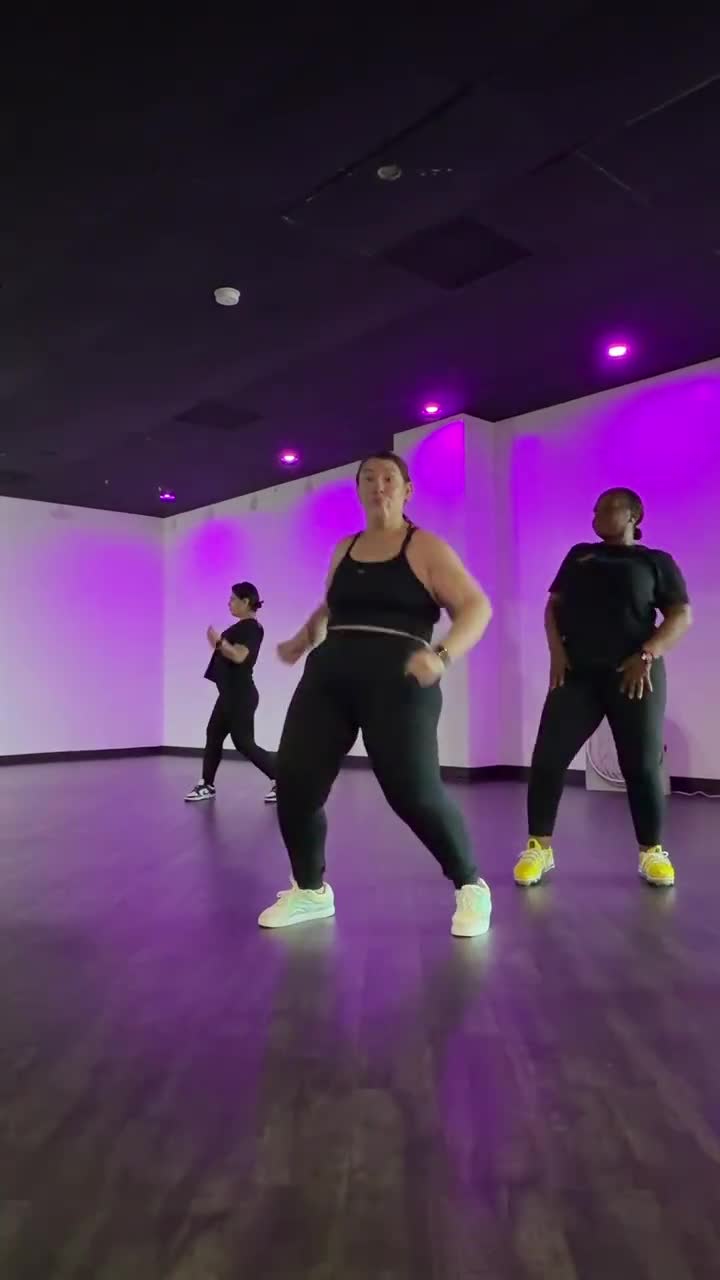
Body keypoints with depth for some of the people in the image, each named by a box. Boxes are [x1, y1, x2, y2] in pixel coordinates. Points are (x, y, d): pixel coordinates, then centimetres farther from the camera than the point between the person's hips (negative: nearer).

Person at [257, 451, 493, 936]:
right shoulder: (344, 548, 19)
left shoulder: (426, 548, 3)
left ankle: (471, 888, 11)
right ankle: (310, 891, 21)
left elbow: (477, 607, -6)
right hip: (328, 677, 5)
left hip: (397, 681, -5)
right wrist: (304, 639, 17)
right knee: (294, 784, -3)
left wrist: (442, 656, -22)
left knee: (414, 792, -15)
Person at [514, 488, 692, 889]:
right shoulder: (579, 555, 18)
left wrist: (647, 655, -14)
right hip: (577, 672, 2)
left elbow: (682, 615, 1)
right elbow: (554, 606, 15)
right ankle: (539, 848, 2)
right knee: (548, 758, -7)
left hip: (633, 674, -2)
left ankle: (653, 852, 15)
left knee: (642, 764, -1)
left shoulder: (657, 561, 10)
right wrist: (556, 649, -3)